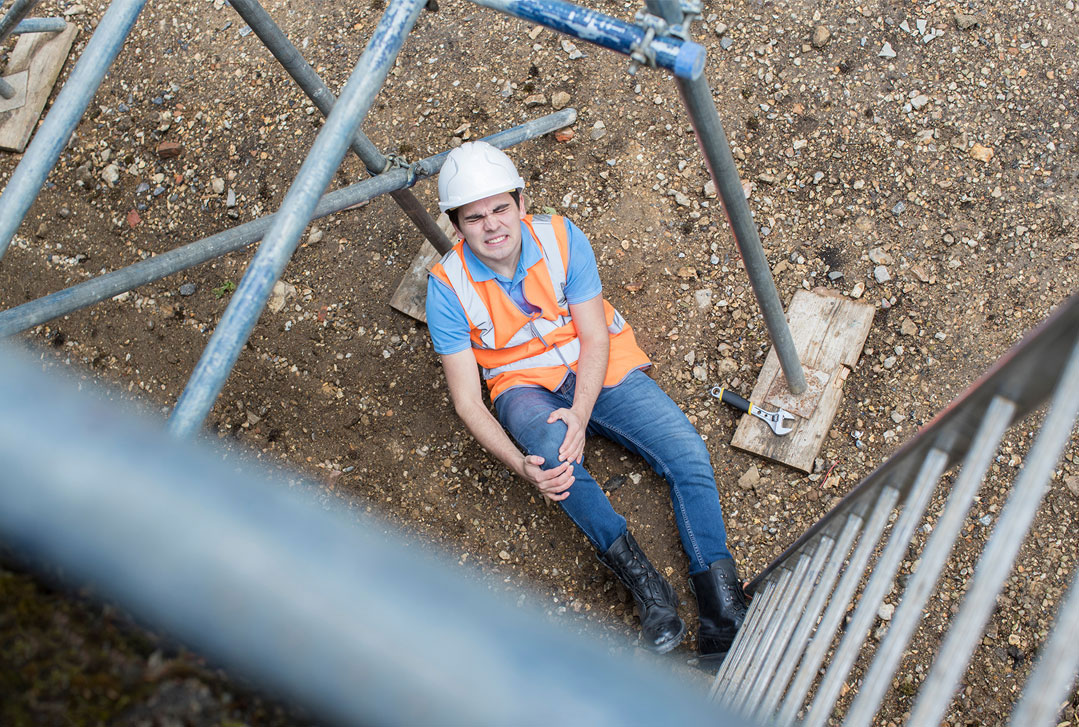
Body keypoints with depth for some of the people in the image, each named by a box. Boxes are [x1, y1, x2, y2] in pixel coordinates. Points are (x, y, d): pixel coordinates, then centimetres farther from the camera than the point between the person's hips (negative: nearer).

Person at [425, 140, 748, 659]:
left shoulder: (561, 237, -12)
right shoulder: (448, 287, -14)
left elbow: (595, 337, -10)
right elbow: (467, 401, -13)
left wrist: (580, 414, -28)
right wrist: (520, 466, -29)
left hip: (599, 369, 2)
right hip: (527, 387, -2)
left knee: (689, 459, -18)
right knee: (548, 441, -38)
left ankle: (722, 612, -20)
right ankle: (640, 579, -32)